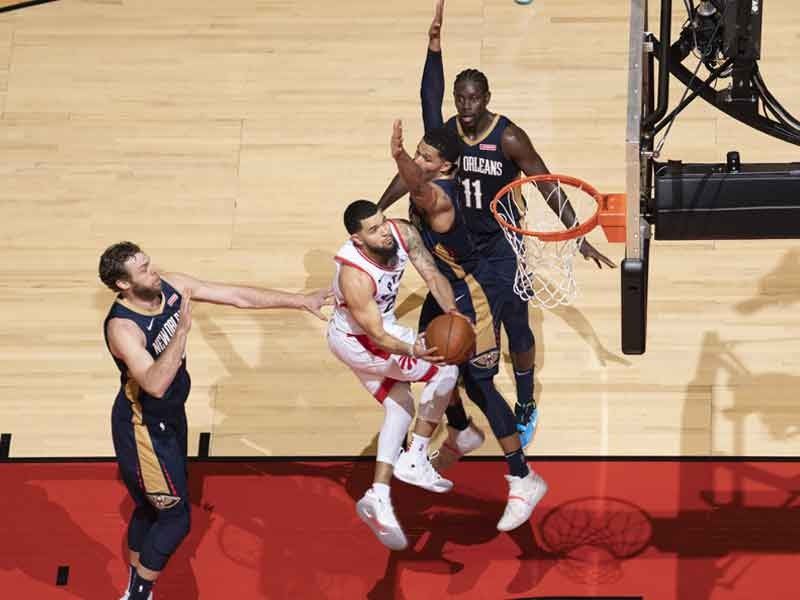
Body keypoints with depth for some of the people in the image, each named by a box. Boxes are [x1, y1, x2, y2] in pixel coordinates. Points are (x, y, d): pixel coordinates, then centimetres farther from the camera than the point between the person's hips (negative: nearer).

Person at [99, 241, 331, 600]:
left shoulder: (170, 286, -10)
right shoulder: (122, 327, -32)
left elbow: (237, 296, -6)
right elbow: (155, 385, -43)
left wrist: (302, 301, -5)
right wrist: (182, 331, -47)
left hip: (169, 416, 8)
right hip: (143, 428, -8)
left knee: (150, 508, 23)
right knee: (175, 518, -1)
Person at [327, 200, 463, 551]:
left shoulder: (403, 235, -20)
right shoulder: (355, 277, -38)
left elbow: (431, 274, -14)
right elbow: (378, 337, -35)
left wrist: (452, 312, -32)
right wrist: (411, 351, -54)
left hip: (372, 332, 8)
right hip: (358, 341, -8)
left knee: (400, 408, 15)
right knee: (445, 371, -8)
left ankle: (379, 498, 13)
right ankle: (414, 461, 0)